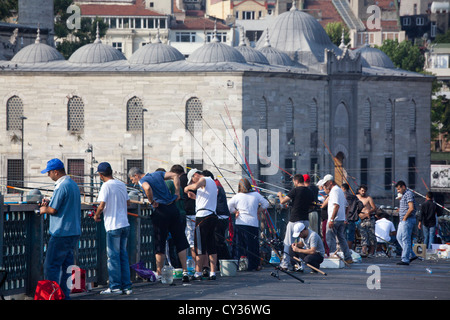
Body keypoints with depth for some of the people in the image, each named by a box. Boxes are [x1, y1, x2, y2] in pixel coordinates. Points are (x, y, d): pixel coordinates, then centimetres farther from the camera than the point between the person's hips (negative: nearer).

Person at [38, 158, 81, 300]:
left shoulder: (61, 186, -16)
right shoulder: (73, 184, 13)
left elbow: (54, 210, -15)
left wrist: (44, 209, 5)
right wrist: (49, 203, 16)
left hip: (61, 233, -9)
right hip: (74, 232, 9)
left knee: (51, 265, -5)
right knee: (66, 265, 13)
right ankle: (65, 294, 15)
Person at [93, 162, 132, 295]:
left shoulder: (106, 186, -12)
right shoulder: (122, 184, 9)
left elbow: (101, 205, -19)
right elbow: (128, 202, 19)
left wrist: (96, 215, -1)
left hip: (113, 225, -7)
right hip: (125, 224, 7)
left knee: (113, 256, 0)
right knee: (123, 255, 12)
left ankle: (115, 286, 1)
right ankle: (126, 286, 12)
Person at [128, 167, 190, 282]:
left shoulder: (142, 180, -4)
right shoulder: (158, 174, 16)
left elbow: (147, 188, -27)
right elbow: (175, 176, 9)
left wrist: (152, 202, -14)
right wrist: (177, 193, 7)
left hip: (161, 211, -6)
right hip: (173, 207, 6)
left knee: (160, 244, 2)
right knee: (180, 242, 9)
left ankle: (158, 274, 5)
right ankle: (185, 271, 7)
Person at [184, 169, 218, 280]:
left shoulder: (204, 180, -4)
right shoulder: (212, 182, 25)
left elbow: (196, 186, -26)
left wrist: (188, 187, -7)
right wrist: (195, 197, 26)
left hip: (203, 216, -9)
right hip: (212, 216, 9)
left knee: (200, 247, -8)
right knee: (211, 247, 7)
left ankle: (198, 273, -9)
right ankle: (212, 273, 5)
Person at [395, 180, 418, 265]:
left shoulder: (409, 194, -13)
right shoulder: (404, 195, 19)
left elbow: (411, 208, -23)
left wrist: (404, 218, -16)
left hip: (407, 220, -11)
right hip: (403, 221, 11)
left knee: (406, 240, -9)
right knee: (399, 238, 14)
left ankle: (405, 260, -7)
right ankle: (412, 255, 16)